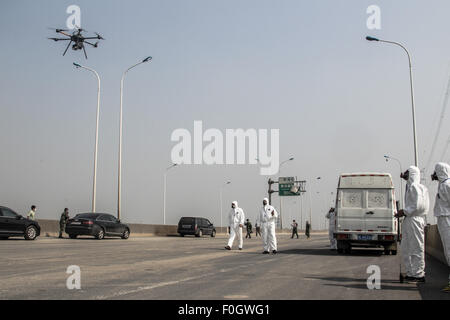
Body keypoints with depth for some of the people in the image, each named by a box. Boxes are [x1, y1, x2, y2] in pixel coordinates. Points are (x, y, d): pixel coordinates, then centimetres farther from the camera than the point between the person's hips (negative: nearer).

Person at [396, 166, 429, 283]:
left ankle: (418, 274, 0)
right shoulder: (410, 186, 15)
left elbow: (418, 205, -22)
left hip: (414, 220, -10)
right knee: (406, 248, 14)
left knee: (416, 248, -5)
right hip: (409, 220, 10)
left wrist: (404, 212, -13)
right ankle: (411, 272, 21)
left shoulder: (414, 187, -13)